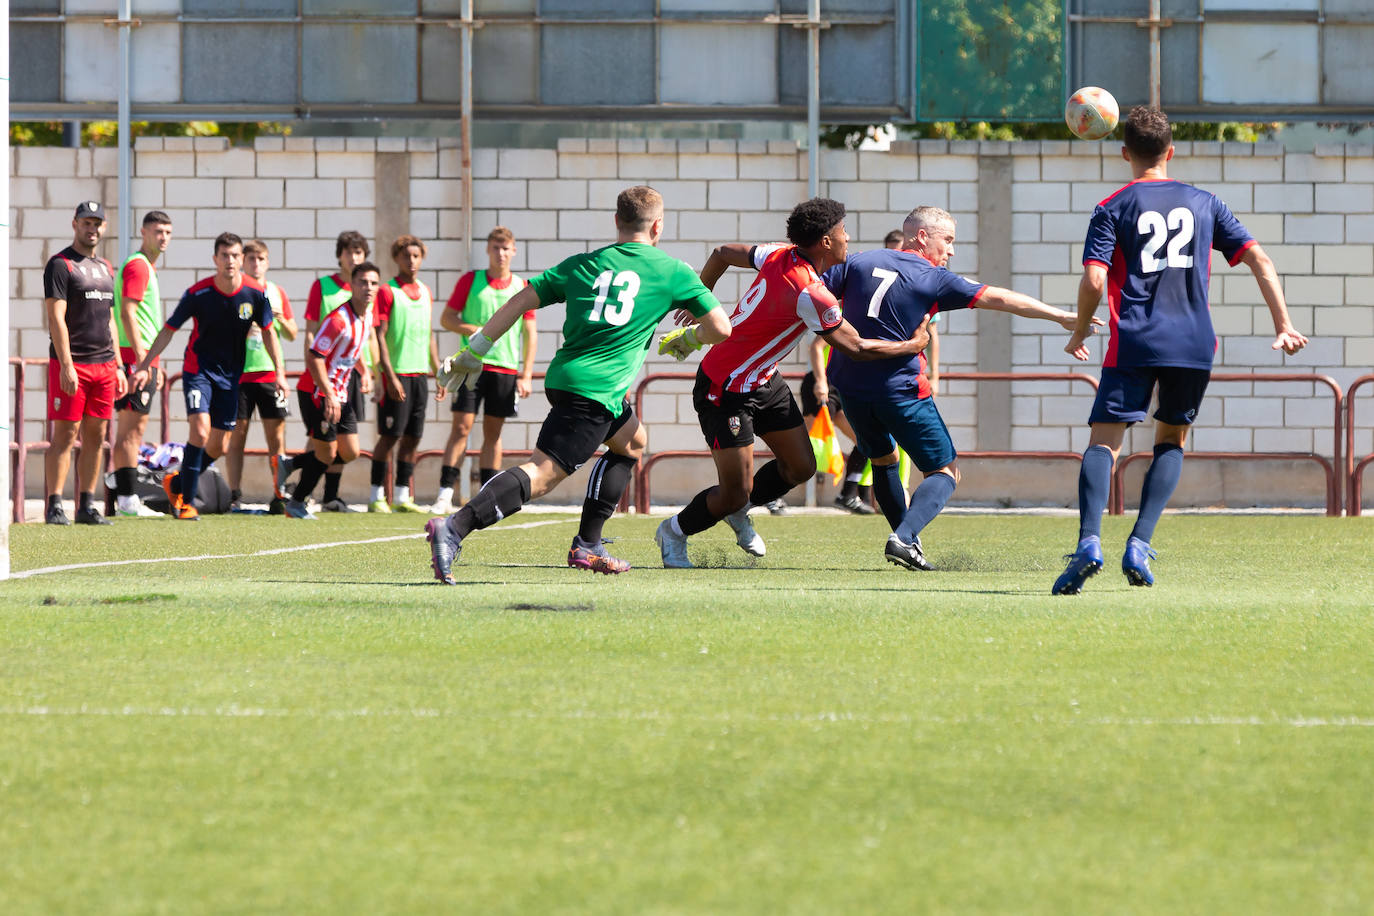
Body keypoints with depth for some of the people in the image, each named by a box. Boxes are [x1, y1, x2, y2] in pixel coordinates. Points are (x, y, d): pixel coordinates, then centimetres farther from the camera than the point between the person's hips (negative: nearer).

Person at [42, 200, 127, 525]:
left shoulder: (105, 268, 18)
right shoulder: (60, 264, -5)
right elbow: (56, 318, -12)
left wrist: (118, 367, 16)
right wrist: (66, 365, -19)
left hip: (104, 364, 7)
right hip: (70, 364, -7)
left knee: (96, 436, 5)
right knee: (65, 434, -7)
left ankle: (87, 506, 9)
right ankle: (54, 506, -6)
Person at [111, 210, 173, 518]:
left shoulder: (148, 267, 21)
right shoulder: (137, 266, -10)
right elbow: (127, 314, -18)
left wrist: (155, 364, 27)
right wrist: (142, 358, -23)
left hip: (144, 357, 10)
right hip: (134, 356, -10)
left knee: (134, 431, 10)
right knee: (130, 429, -10)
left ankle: (126, 497, 11)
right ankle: (127, 499, -12)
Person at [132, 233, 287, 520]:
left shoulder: (256, 294, -9)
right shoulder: (198, 293, -16)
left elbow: (268, 331, 6)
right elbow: (169, 330, -7)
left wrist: (279, 371, 2)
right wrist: (145, 365, -12)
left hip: (230, 375, 4)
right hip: (198, 369, -4)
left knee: (219, 446, 5)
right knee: (200, 430, -20)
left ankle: (176, 484, 29)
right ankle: (187, 501, -10)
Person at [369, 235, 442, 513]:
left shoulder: (425, 293, 15)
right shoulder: (388, 292, -5)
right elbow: (380, 337, -9)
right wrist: (390, 377, -16)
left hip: (419, 373, 6)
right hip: (395, 374, -6)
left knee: (412, 437, 5)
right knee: (389, 436, -6)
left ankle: (402, 496, 10)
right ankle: (377, 496, -1)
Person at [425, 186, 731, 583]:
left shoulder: (581, 265, 16)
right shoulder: (673, 271, 6)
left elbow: (520, 301, 10)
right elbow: (720, 327, 6)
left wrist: (473, 352, 14)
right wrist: (689, 337, 28)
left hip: (564, 375, 7)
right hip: (599, 389, -7)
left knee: (632, 441, 29)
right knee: (542, 474, -16)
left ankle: (587, 546, 23)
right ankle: (455, 528, -35)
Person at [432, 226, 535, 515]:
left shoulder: (522, 288, 6)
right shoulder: (470, 281, 3)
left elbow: (529, 334, 9)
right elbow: (446, 318, 5)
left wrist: (526, 375, 2)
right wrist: (476, 331, -12)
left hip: (506, 369, 1)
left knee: (493, 432, 6)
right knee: (461, 426, -7)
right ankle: (445, 494, -8)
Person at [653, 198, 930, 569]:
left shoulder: (780, 256, -6)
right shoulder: (810, 294, -31)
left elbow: (722, 254, 10)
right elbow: (858, 348, -20)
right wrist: (912, 345, -4)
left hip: (763, 381, 9)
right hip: (727, 393, -9)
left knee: (801, 467, 9)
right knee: (736, 492, -4)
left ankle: (738, 511, 34)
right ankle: (674, 532, 21)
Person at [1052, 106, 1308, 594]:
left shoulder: (1112, 209, 4)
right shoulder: (1204, 202, 15)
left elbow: (1094, 280, -7)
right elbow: (1259, 260, 9)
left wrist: (1078, 334, 8)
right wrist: (1283, 326, 12)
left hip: (1134, 344, -3)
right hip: (1195, 343, 3)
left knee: (1104, 440, -5)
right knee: (1171, 440, 18)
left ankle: (1089, 540, -28)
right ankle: (1139, 545, 2)